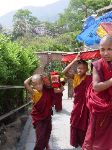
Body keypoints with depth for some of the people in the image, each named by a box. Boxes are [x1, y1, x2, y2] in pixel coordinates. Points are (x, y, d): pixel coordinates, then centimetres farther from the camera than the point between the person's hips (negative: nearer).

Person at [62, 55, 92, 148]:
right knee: (75, 122, 15)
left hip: (85, 103, -4)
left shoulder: (89, 78, -12)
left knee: (84, 123, 8)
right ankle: (75, 142, 32)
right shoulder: (75, 77, -2)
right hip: (77, 103, 4)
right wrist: (74, 61, -19)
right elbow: (64, 72, -15)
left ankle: (83, 142, 24)